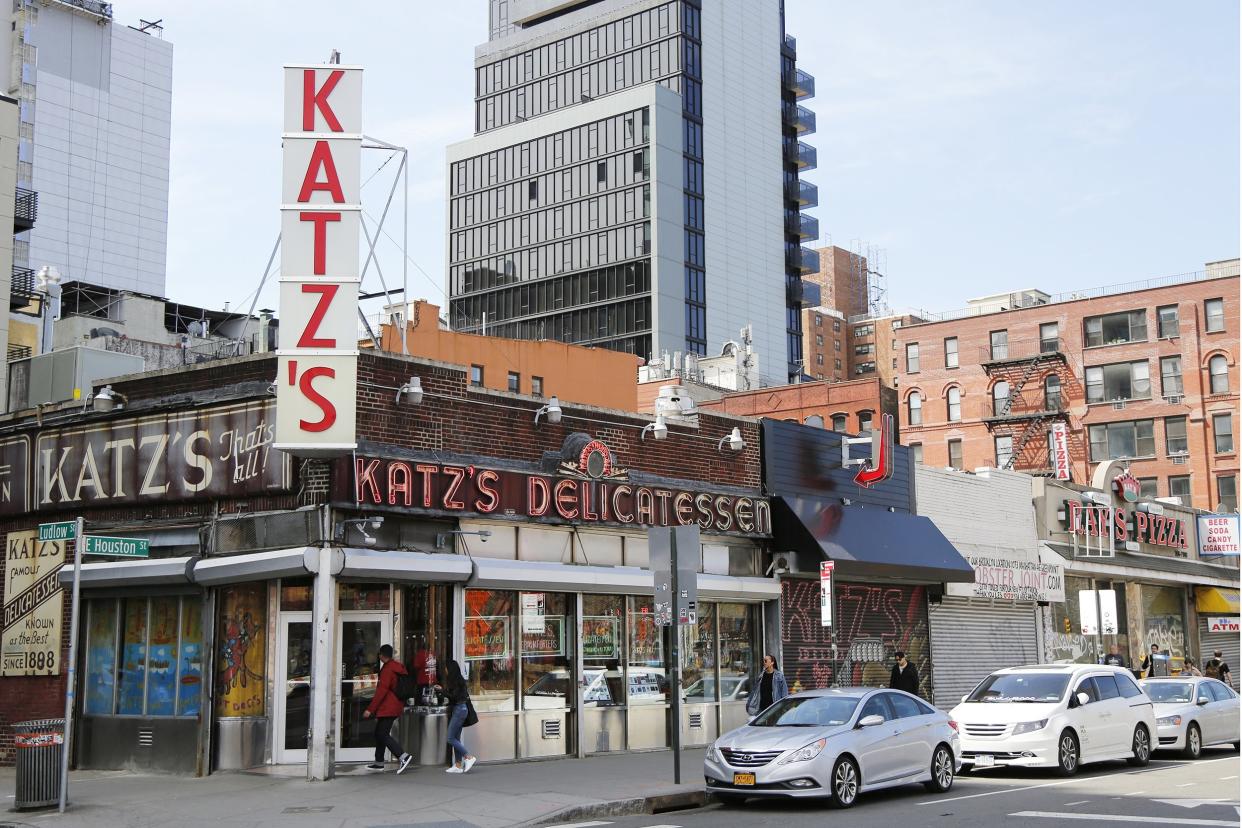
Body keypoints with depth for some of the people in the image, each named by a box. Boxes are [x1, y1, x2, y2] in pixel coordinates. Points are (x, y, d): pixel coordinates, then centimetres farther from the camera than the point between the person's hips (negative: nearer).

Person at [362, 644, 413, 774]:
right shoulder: (399, 668, 15)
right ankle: (379, 762, 23)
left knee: (383, 735, -11)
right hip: (397, 707, 10)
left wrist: (370, 709, -20)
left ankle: (403, 757, -22)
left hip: (388, 708, -10)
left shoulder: (387, 669, -15)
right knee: (379, 733, 17)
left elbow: (381, 691, -21)